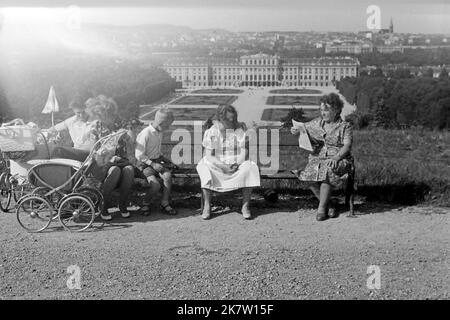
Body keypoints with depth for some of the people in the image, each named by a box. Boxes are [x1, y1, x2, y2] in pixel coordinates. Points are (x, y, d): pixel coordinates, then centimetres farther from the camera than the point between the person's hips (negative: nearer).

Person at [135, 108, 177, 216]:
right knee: (156, 184, -28)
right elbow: (139, 155, -16)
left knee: (167, 176, -24)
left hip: (156, 161, 7)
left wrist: (163, 158, 9)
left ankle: (165, 204, -13)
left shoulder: (159, 133, 9)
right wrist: (152, 164, -21)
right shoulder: (145, 134, -16)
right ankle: (146, 203, 0)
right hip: (145, 164, -6)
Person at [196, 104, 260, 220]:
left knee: (250, 168, -30)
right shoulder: (211, 132, -3)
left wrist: (237, 164, -23)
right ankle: (206, 206, -24)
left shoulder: (240, 129, -1)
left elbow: (244, 151, -5)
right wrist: (223, 166, -23)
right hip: (217, 166, 0)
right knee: (204, 168, -31)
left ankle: (245, 206, -21)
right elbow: (209, 155, -8)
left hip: (237, 165, 1)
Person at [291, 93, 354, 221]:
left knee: (327, 172, -36)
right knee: (309, 173, -29)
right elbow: (303, 128, 26)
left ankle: (321, 207, -22)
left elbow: (347, 146, -7)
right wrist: (295, 130, -1)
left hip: (338, 159, -3)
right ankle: (329, 205, -13)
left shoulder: (345, 126, 5)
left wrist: (336, 157, -26)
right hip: (317, 158, 4)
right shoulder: (316, 123, 16)